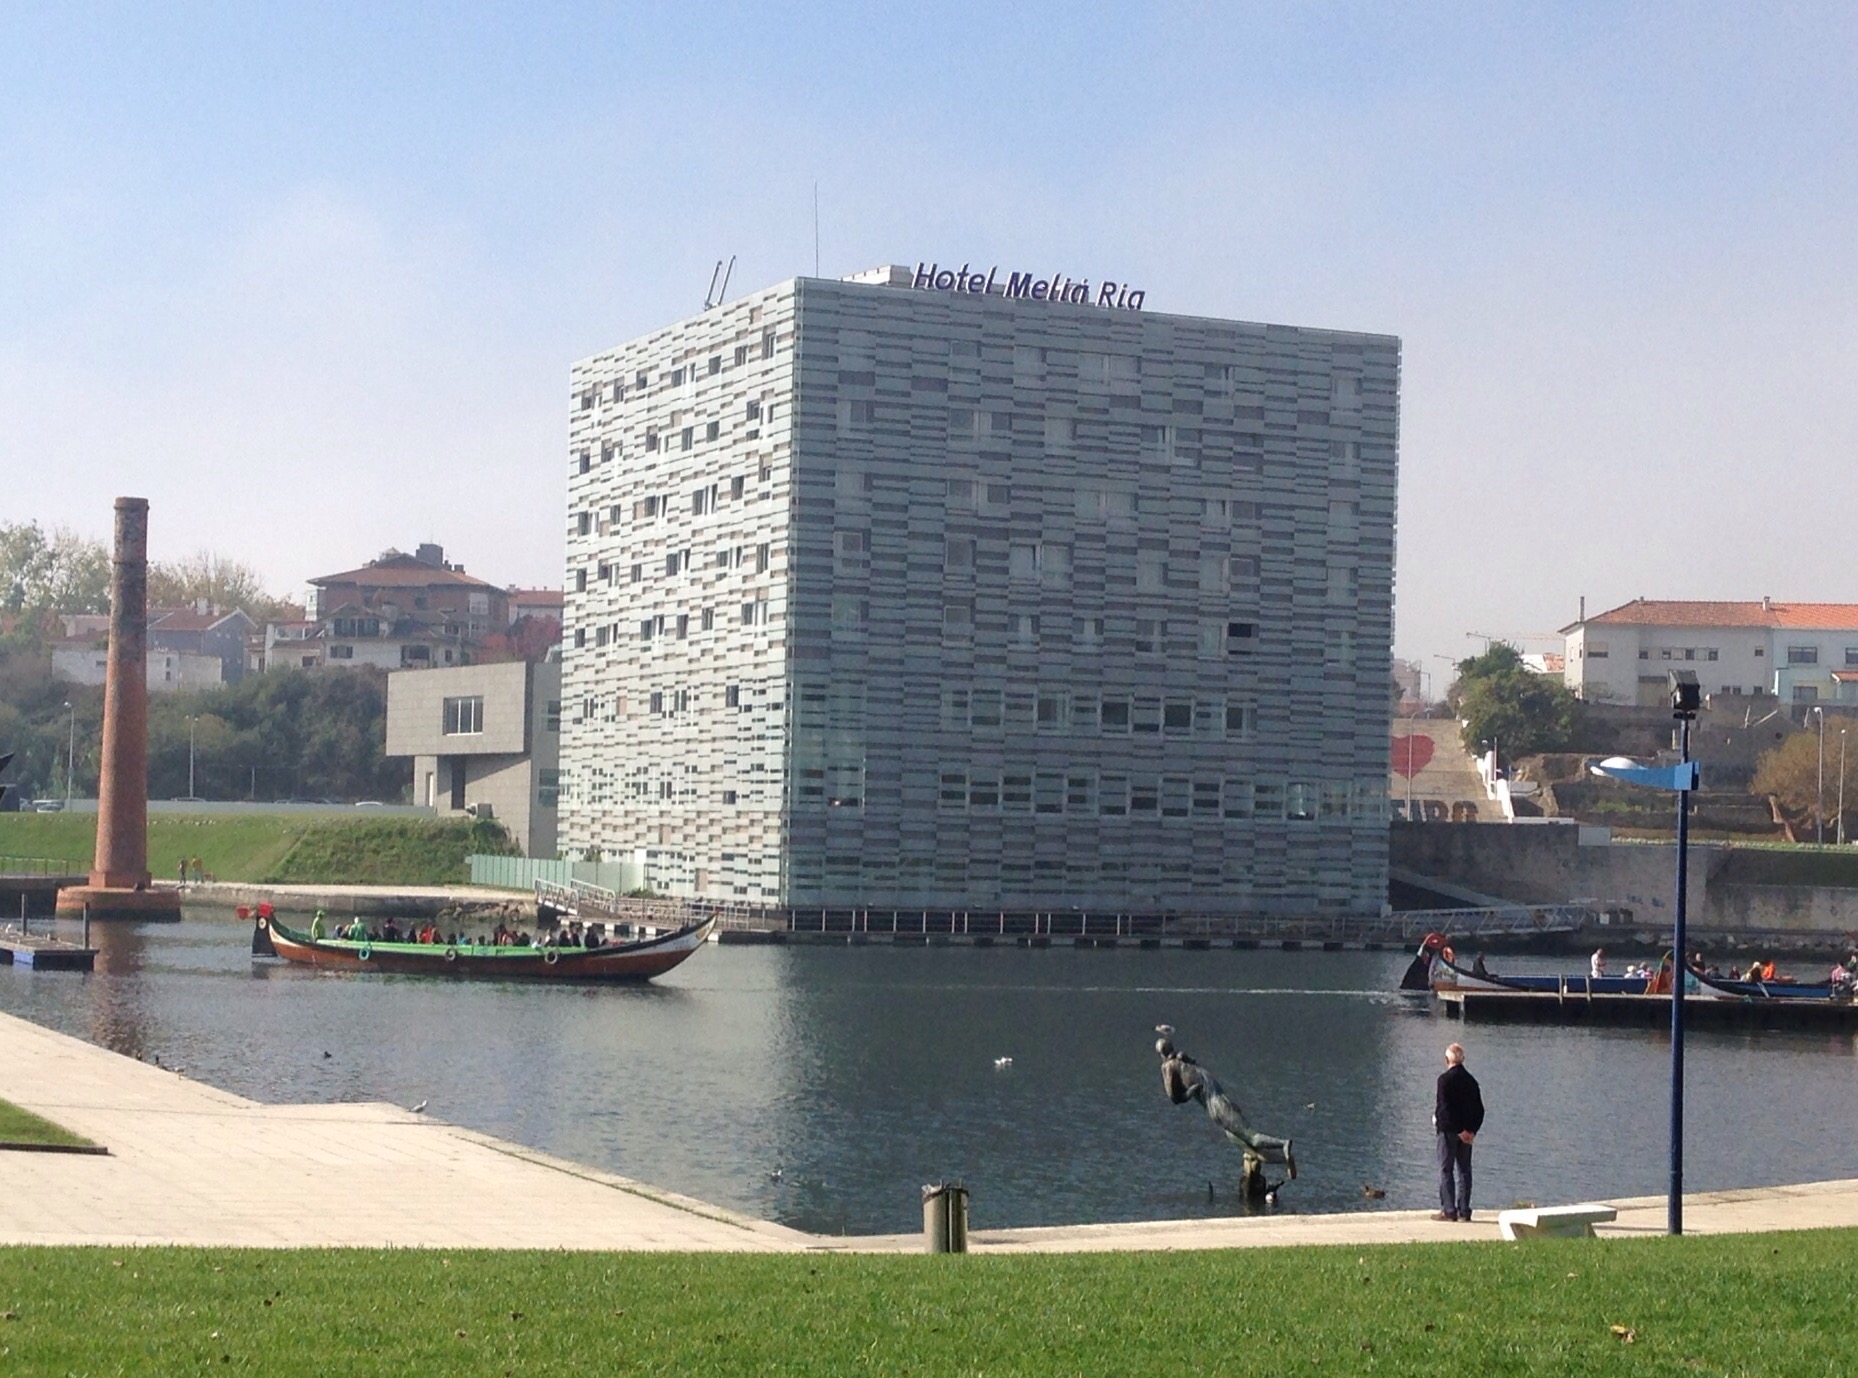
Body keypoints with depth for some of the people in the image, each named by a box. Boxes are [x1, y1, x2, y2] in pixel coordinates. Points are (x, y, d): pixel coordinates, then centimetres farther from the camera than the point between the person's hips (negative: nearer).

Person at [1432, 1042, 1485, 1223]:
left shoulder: (1445, 1079, -12)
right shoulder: (1471, 1080, 9)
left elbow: (1446, 1107, -18)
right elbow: (1479, 1109, 8)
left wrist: (1459, 1131, -14)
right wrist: (1472, 1130, 4)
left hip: (1449, 1130, -6)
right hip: (1466, 1131, 6)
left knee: (1445, 1169, -1)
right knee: (1463, 1170, 9)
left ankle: (1448, 1210, -5)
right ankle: (1464, 1211, 8)